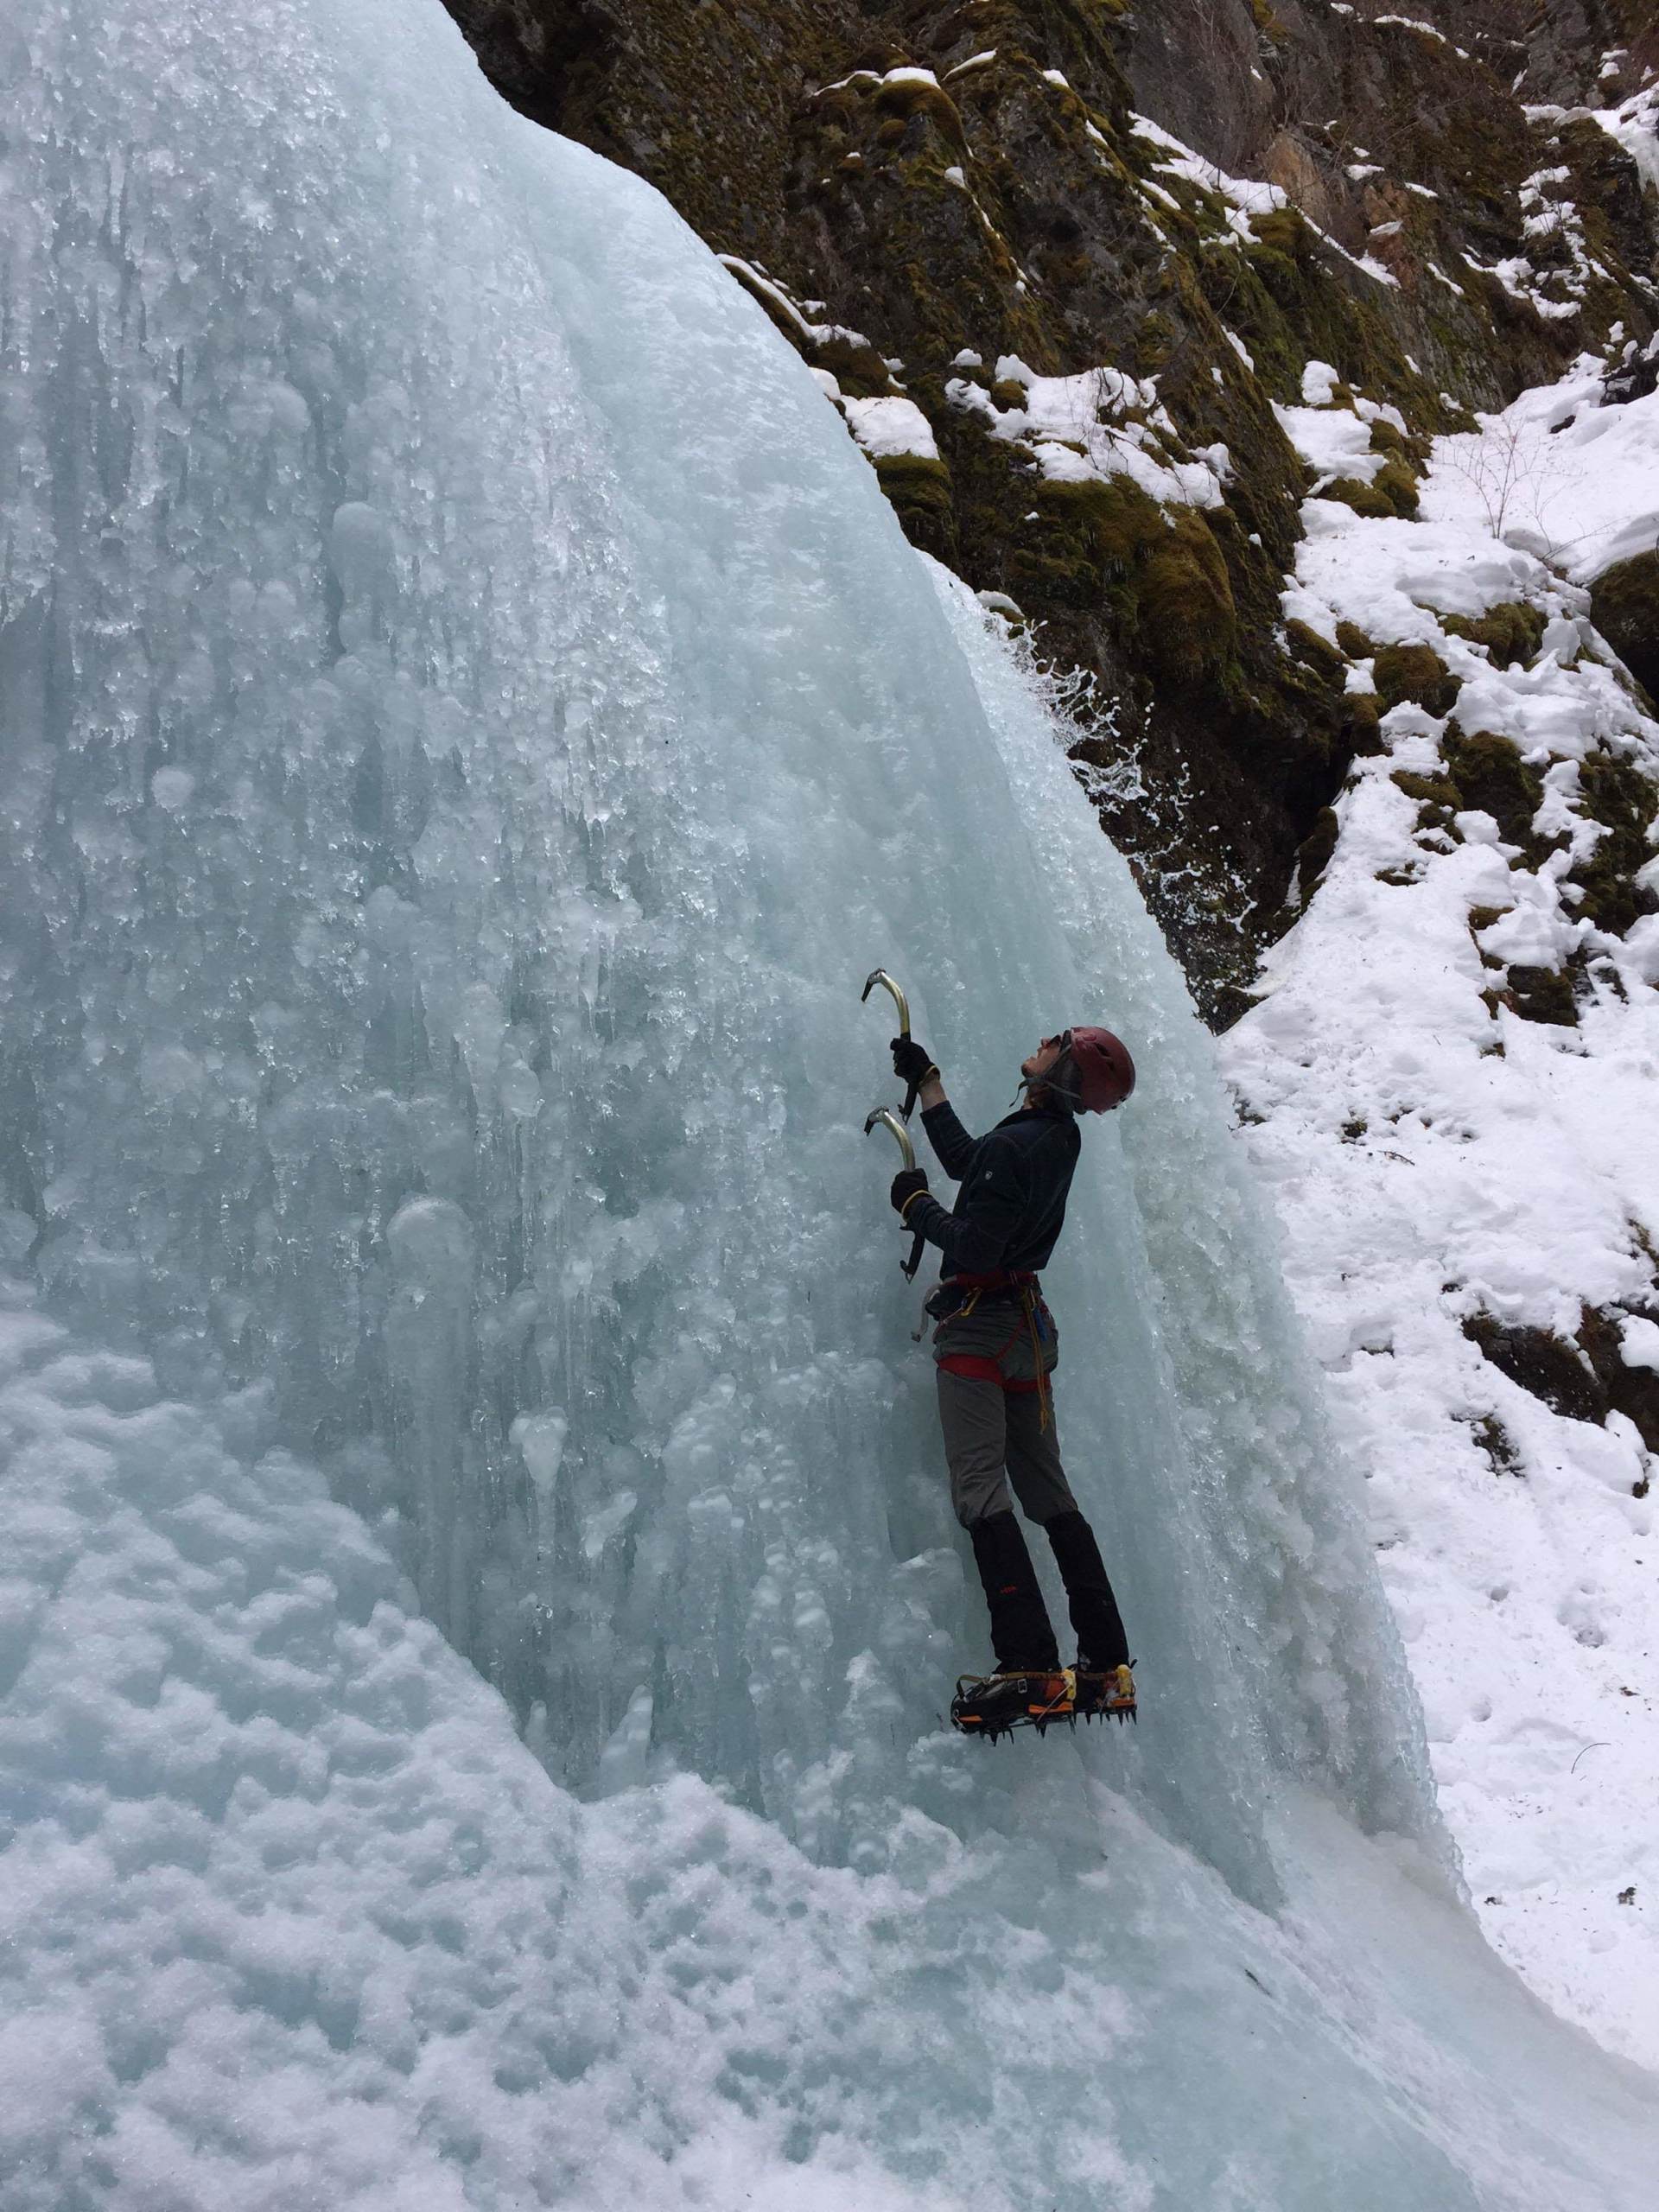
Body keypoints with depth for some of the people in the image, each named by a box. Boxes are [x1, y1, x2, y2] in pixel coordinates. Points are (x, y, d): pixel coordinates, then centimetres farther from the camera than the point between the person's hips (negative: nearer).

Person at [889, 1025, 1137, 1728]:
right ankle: (1109, 1666, 11)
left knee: (980, 1489, -11)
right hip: (1026, 1327, 9)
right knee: (1048, 1493, 10)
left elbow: (973, 1249, -21)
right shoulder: (1056, 1140, 11)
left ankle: (1030, 1667, -18)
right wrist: (926, 1080, 32)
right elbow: (966, 1161, 26)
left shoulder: (1016, 1144, -17)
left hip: (979, 1322, -9)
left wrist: (915, 1203, -5)